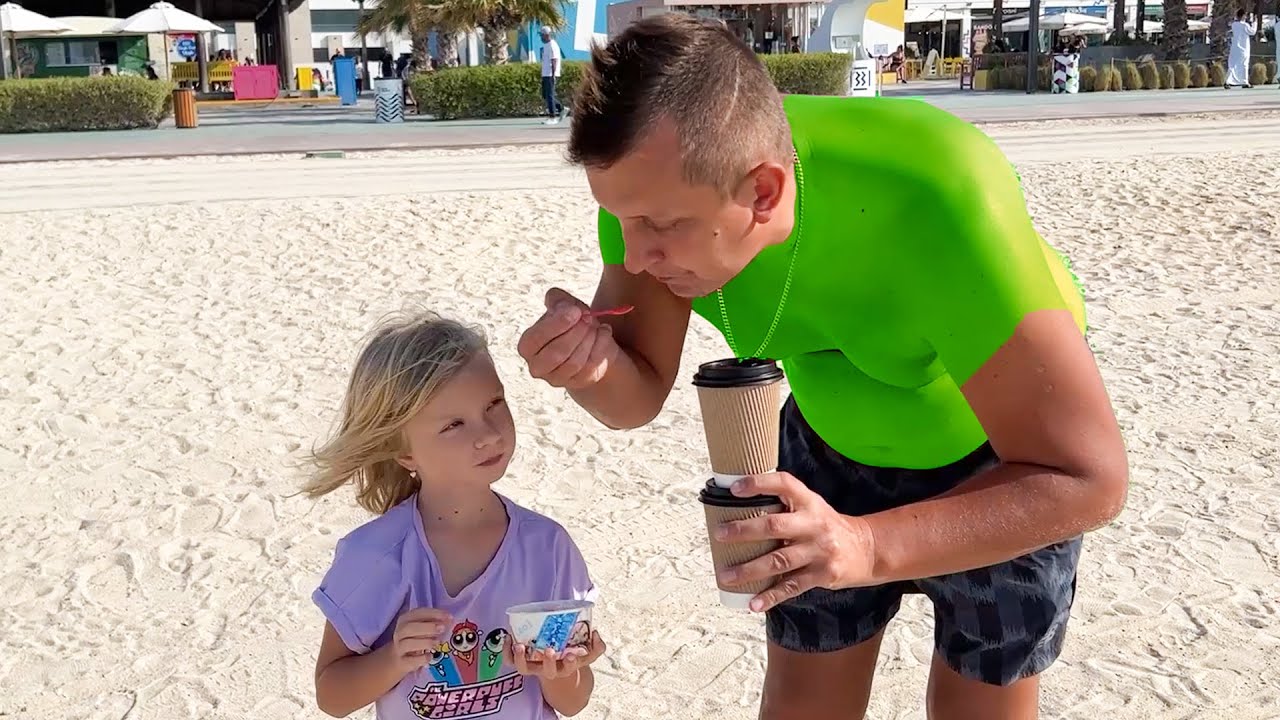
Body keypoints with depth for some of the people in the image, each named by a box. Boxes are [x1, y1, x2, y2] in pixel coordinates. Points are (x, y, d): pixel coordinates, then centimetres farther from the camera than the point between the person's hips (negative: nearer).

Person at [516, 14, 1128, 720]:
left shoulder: (935, 201, -41)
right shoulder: (654, 179, -26)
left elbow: (1088, 477, -39)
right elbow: (638, 396, -14)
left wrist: (867, 547, -51)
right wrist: (590, 366, -37)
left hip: (1015, 459, -3)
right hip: (836, 441, 4)